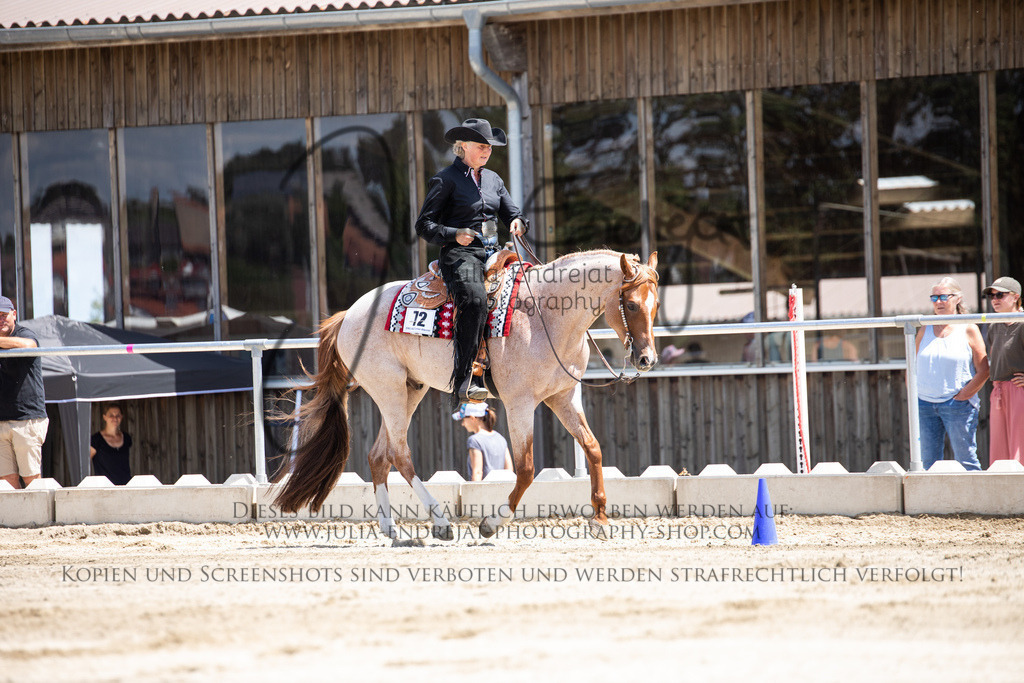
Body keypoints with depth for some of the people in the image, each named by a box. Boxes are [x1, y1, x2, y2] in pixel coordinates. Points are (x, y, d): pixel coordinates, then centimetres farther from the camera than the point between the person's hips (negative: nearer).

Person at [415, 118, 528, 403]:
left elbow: (511, 213, 22)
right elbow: (424, 224, 0)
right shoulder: (446, 180, 2)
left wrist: (518, 222, -3)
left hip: (492, 253, 7)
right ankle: (464, 380, -40)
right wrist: (454, 235, -16)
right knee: (475, 298, -36)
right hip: (460, 254, -7)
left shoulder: (493, 179, 21)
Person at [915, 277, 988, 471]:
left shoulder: (969, 329, 0)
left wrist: (964, 395, -9)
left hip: (957, 404, -4)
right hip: (925, 404, 4)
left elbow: (983, 370, -3)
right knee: (928, 461, 4)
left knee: (965, 460, -5)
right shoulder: (925, 329, 12)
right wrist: (913, 394, 6)